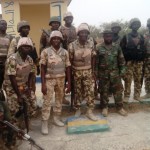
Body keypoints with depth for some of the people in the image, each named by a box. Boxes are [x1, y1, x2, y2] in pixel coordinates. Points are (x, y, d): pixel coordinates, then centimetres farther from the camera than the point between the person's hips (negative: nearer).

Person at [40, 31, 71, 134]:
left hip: (61, 79, 3)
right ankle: (44, 123, 6)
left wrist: (69, 83, 1)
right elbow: (43, 68, -7)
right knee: (47, 101, -3)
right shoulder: (46, 52, -7)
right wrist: (43, 84, -12)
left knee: (60, 99, 12)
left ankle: (57, 118, 28)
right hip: (49, 79, -3)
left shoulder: (65, 52, 0)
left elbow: (67, 68, 3)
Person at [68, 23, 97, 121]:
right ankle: (78, 110, 26)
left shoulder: (91, 44, -4)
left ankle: (90, 112, 9)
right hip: (76, 71, -1)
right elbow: (70, 60, -6)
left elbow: (93, 58, 3)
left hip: (88, 71, 2)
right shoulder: (72, 45, -13)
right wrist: (72, 72, -5)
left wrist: (92, 70, 3)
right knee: (77, 91, 10)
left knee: (90, 91, -2)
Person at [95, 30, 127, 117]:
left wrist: (122, 71, 0)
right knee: (104, 91, 7)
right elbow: (96, 61, 0)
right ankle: (105, 107, 21)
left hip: (115, 73, 2)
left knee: (118, 90, 5)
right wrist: (96, 72, -3)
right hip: (103, 73, -1)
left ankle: (120, 107, 18)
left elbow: (121, 60, 6)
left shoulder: (117, 47, 4)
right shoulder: (99, 48, -1)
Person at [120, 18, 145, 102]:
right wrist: (126, 59, -9)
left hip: (139, 62, 4)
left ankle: (137, 95, 17)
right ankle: (126, 96, 3)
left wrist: (142, 59, 3)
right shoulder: (126, 37, 2)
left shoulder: (141, 37, 14)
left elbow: (144, 49, 13)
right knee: (128, 80, -4)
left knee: (138, 80, 7)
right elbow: (122, 49, -3)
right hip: (129, 62, -3)